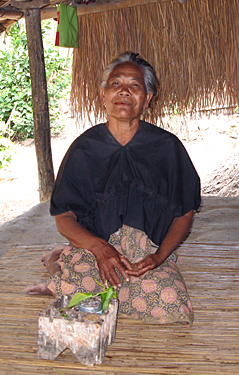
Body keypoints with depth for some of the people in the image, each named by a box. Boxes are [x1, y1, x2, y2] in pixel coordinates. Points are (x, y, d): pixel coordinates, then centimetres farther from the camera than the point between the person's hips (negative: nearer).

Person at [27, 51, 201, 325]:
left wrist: (159, 256, -12)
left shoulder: (167, 147, 2)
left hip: (151, 253, 2)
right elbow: (64, 217, 1)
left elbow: (185, 213, 6)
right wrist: (99, 247, -19)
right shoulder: (83, 149, 2)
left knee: (174, 308, -27)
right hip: (94, 247, -2)